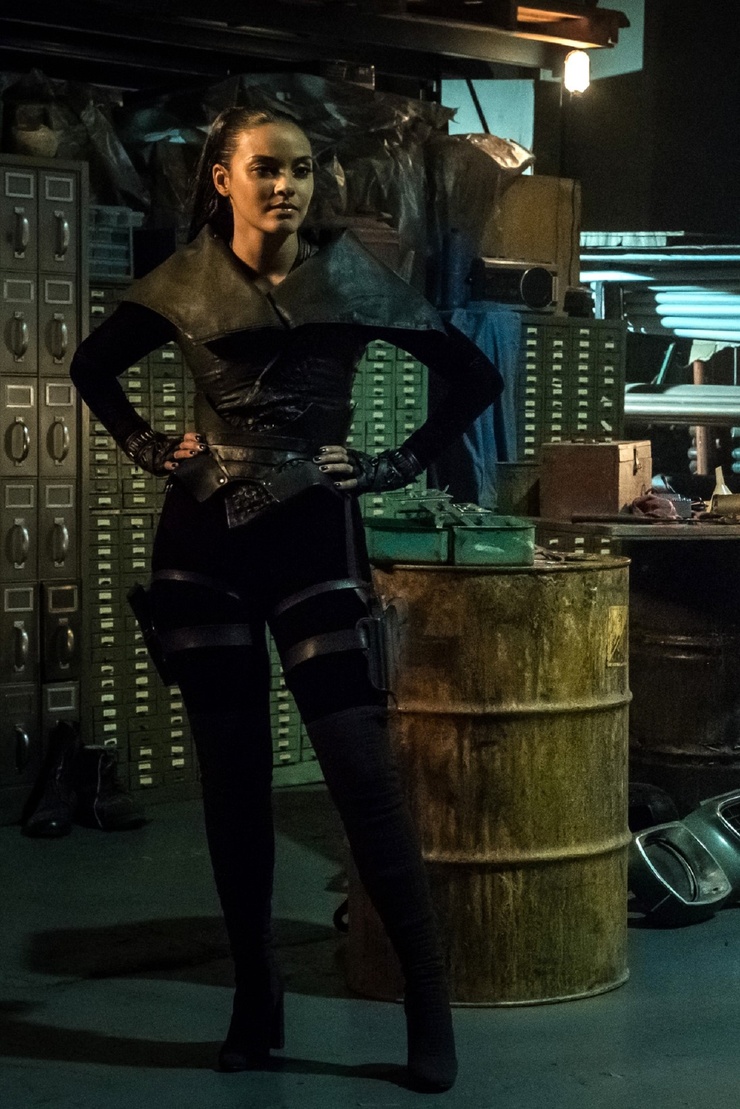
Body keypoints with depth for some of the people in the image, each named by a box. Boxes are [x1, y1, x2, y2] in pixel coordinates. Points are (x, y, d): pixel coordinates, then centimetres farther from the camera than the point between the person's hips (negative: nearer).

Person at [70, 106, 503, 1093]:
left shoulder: (350, 278, 0)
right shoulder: (186, 286, 4)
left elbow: (474, 375, 5)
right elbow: (94, 366, 20)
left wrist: (400, 464, -1)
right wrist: (148, 448, 7)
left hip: (317, 539, -2)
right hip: (205, 544, 2)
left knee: (362, 773, -8)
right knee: (233, 778, 6)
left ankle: (431, 1011, 1)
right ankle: (255, 1002, 17)